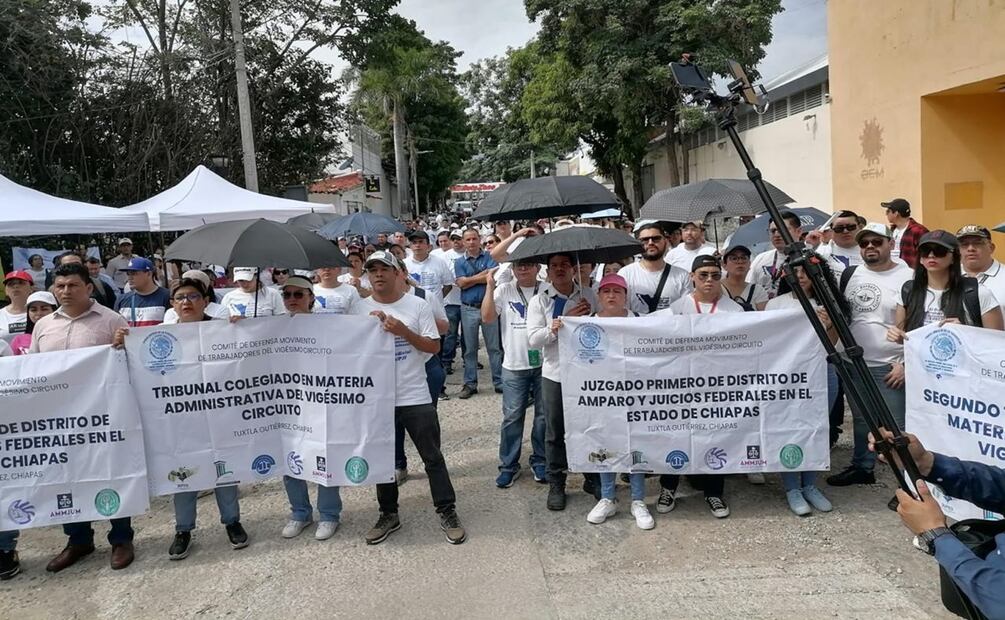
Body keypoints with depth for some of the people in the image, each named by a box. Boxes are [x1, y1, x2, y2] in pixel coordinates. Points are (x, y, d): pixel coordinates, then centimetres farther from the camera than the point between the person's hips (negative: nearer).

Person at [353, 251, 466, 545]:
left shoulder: (418, 305, -2)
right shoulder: (360, 309, 2)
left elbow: (434, 346, -5)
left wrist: (403, 331, -17)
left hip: (415, 397, -2)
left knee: (433, 457, 4)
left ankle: (447, 512, 16)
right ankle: (388, 515, 28)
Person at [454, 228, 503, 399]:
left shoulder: (489, 258, 4)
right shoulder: (459, 262, 7)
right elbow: (461, 283, -7)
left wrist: (471, 279, -11)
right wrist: (482, 275, -8)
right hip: (468, 309, 1)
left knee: (494, 346, 3)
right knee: (470, 348, 8)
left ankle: (499, 382, 10)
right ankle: (470, 384, 16)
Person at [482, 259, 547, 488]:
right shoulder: (504, 291, 3)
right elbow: (487, 317, -7)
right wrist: (490, 287, -11)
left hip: (543, 363, 0)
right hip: (514, 366, 0)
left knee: (543, 415, 10)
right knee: (512, 417, 5)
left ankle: (539, 461, 25)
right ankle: (508, 465, 15)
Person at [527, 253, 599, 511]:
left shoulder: (589, 296, 3)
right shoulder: (539, 300, 1)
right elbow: (532, 339, -8)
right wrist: (557, 326, -17)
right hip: (554, 373, -1)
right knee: (554, 432, 7)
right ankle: (556, 484, 20)